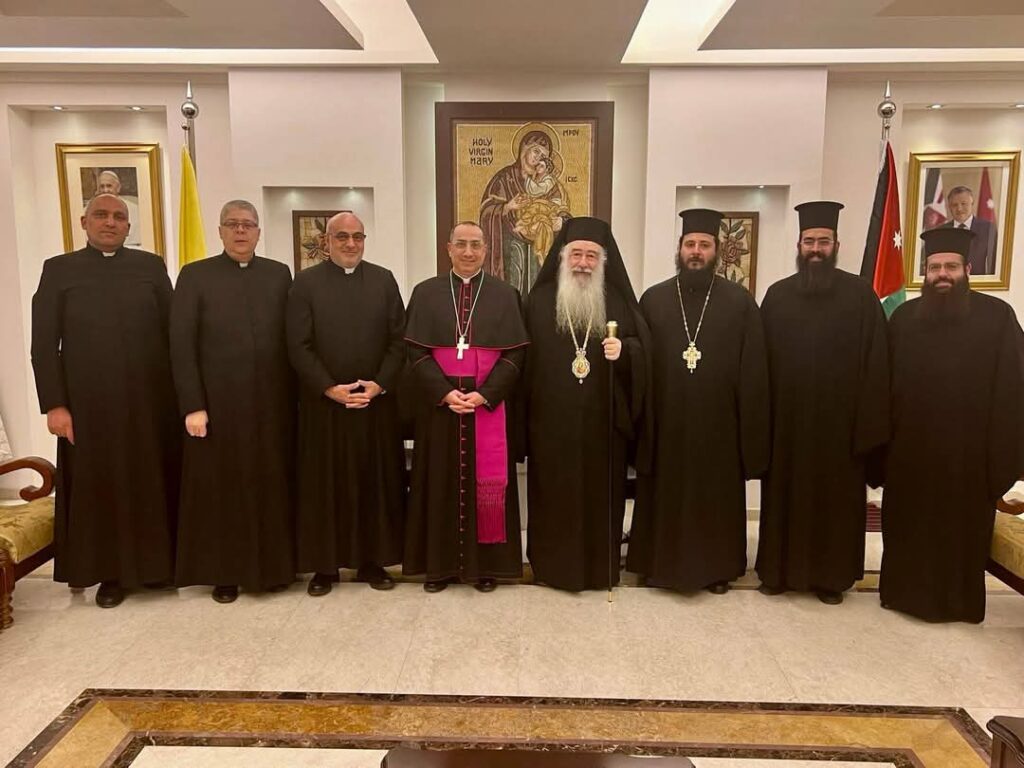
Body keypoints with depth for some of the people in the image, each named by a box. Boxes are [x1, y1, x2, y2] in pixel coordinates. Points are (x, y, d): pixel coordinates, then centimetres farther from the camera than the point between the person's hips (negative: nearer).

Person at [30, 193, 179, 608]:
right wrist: (53, 404, -7)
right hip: (89, 403, -1)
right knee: (99, 486, 7)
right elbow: (43, 344, 1)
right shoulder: (59, 269, 5)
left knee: (153, 482, 8)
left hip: (150, 399, 1)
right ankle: (109, 573, 20)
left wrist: (179, 391, -2)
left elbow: (172, 331, 4)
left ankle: (158, 562, 24)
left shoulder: (151, 266, 8)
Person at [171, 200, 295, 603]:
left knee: (272, 484, 9)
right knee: (221, 487, 7)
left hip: (271, 402, 2)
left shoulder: (279, 275, 8)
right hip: (218, 404, -2)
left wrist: (292, 394, 0)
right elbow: (181, 345, -3)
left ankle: (273, 564, 24)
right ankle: (224, 571, 21)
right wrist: (193, 406, -9)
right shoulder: (195, 275, 1)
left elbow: (293, 339, 6)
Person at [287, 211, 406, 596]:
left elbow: (399, 340, 3)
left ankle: (373, 560, 18)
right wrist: (330, 388, -13)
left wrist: (380, 384, -9)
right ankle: (324, 565, 16)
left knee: (376, 482, 6)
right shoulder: (306, 282, 2)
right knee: (324, 485, 4)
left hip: (376, 401, 2)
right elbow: (298, 346, -4)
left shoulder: (384, 280, 8)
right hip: (323, 402, -1)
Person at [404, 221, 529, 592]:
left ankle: (485, 564, 16)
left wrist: (484, 395, -14)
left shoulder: (505, 294, 4)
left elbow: (515, 353, -2)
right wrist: (445, 393, -14)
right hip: (439, 403, 1)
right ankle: (440, 563, 17)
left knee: (486, 481, 4)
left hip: (489, 404, 0)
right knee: (441, 482, 6)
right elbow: (417, 352, 0)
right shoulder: (426, 293, 5)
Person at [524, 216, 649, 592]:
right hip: (552, 421, 0)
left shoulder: (619, 301, 4)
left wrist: (624, 350, -18)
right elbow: (523, 358, 4)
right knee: (554, 493, 7)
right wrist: (524, 414, 0)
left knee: (601, 492, 8)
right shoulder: (539, 301, 3)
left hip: (603, 419, 1)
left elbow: (644, 347, 5)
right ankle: (552, 563, 22)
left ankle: (600, 565, 23)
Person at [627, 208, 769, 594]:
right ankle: (661, 563, 26)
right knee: (665, 494, 11)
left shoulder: (740, 301, 1)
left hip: (718, 423, 0)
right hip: (666, 420, 1)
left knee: (716, 496, 10)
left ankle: (716, 566, 26)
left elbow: (753, 370, -1)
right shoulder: (653, 299, 4)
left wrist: (750, 427, -6)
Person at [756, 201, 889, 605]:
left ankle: (831, 574, 21)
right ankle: (779, 569, 21)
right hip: (786, 417, 2)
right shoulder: (777, 295, 6)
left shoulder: (859, 294, 0)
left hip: (839, 417, -1)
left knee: (836, 497, 8)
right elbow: (762, 360, 4)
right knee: (785, 494, 9)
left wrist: (868, 420, -9)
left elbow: (875, 361, -3)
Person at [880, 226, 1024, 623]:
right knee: (909, 526, 12)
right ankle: (907, 591, 28)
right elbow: (886, 384, 5)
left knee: (963, 528, 11)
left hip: (969, 448, -2)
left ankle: (959, 600, 27)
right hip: (910, 448, 2)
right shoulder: (903, 316, 4)